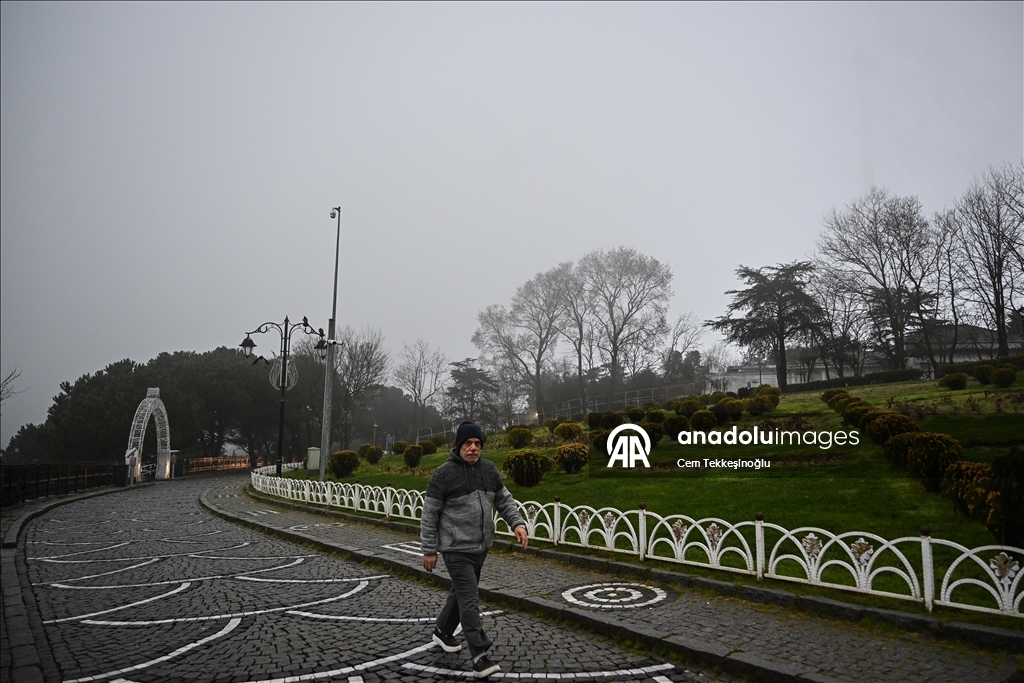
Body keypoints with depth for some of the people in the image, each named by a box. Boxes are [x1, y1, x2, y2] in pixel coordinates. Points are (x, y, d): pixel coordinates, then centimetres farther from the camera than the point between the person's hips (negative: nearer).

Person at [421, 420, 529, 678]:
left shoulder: (489, 469, 3)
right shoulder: (443, 474, -14)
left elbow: (504, 500, 11)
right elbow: (429, 515, -9)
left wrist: (517, 523, -6)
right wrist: (429, 551, -8)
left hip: (481, 547, 6)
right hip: (456, 549, -6)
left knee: (461, 593, 21)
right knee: (470, 600, -9)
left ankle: (442, 631, 42)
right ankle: (480, 657, -4)